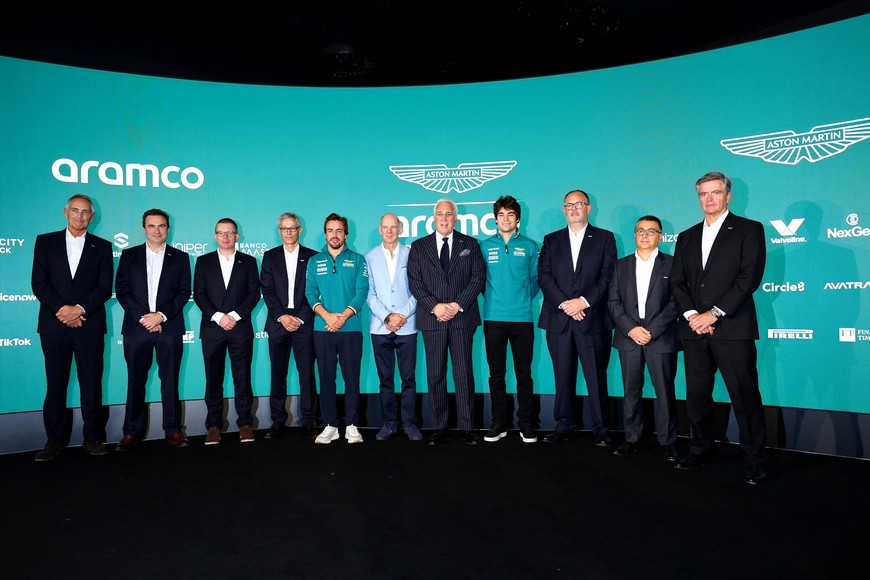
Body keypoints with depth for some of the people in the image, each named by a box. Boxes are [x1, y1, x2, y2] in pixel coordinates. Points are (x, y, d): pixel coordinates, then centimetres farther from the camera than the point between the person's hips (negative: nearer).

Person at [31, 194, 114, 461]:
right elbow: (38, 284, 2)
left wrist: (80, 308, -13)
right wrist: (62, 309, -11)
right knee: (55, 384, 5)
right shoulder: (45, 242, 10)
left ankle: (93, 438, 11)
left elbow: (105, 288, 1)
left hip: (89, 325, 0)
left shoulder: (101, 246, 9)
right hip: (54, 325, 1)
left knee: (91, 383, 2)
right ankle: (55, 440, 15)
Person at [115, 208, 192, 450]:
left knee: (170, 381, 3)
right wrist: (143, 317, -9)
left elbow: (184, 292, 2)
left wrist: (161, 315, -11)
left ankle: (172, 429, 11)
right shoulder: (129, 255, 10)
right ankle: (133, 431, 15)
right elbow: (121, 291, 3)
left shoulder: (180, 257, 9)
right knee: (135, 381, 6)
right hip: (136, 328, 1)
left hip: (170, 328, 0)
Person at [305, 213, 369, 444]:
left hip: (351, 328, -1)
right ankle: (330, 425, 14)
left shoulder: (357, 260, 8)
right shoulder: (314, 261, 12)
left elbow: (362, 291, -2)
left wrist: (343, 316, -14)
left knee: (352, 377, 1)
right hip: (322, 329, 2)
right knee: (326, 377, 5)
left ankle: (352, 425, 10)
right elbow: (310, 292, 3)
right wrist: (327, 316, -13)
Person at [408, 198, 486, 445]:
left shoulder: (470, 244, 10)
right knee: (435, 375, 4)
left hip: (462, 318, 0)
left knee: (464, 373, 1)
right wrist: (435, 307, -10)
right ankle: (439, 429, 12)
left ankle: (467, 427, 10)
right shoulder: (418, 247, 10)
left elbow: (478, 277, 2)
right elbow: (414, 282, 3)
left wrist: (458, 305, -10)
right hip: (432, 319, 1)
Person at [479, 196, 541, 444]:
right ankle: (499, 422, 15)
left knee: (524, 372, 3)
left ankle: (527, 424, 13)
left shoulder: (530, 246, 7)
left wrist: (524, 300, 6)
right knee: (496, 373, 6)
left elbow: (535, 279, 12)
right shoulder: (485, 246, 8)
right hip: (493, 318, 1)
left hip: (522, 318, 0)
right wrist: (491, 298, 7)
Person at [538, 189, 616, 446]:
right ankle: (563, 425, 16)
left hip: (593, 319, -2)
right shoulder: (551, 240, 14)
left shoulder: (605, 238, 9)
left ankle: (601, 429, 10)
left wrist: (584, 301, -12)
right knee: (563, 376, 7)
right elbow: (544, 276, 3)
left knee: (596, 376, 0)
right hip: (559, 319, 2)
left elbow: (608, 276, -1)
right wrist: (564, 303, -9)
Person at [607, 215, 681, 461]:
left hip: (661, 338, -2)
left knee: (665, 391, 1)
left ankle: (667, 442, 11)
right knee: (631, 391, 7)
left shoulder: (672, 264, 5)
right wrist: (631, 329, -9)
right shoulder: (621, 265, 13)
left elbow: (675, 302, -4)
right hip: (628, 338, 2)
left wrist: (651, 330, -13)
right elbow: (613, 302, 5)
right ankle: (632, 439, 16)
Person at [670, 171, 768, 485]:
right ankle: (700, 451, 23)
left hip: (733, 328, -4)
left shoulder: (749, 230, 3)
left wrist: (713, 314, -13)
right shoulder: (687, 237, 17)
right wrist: (692, 314, -6)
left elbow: (749, 278, -8)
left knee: (745, 396, -1)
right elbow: (677, 282, 11)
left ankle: (755, 461, 11)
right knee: (696, 396, 10)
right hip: (694, 329, 5)